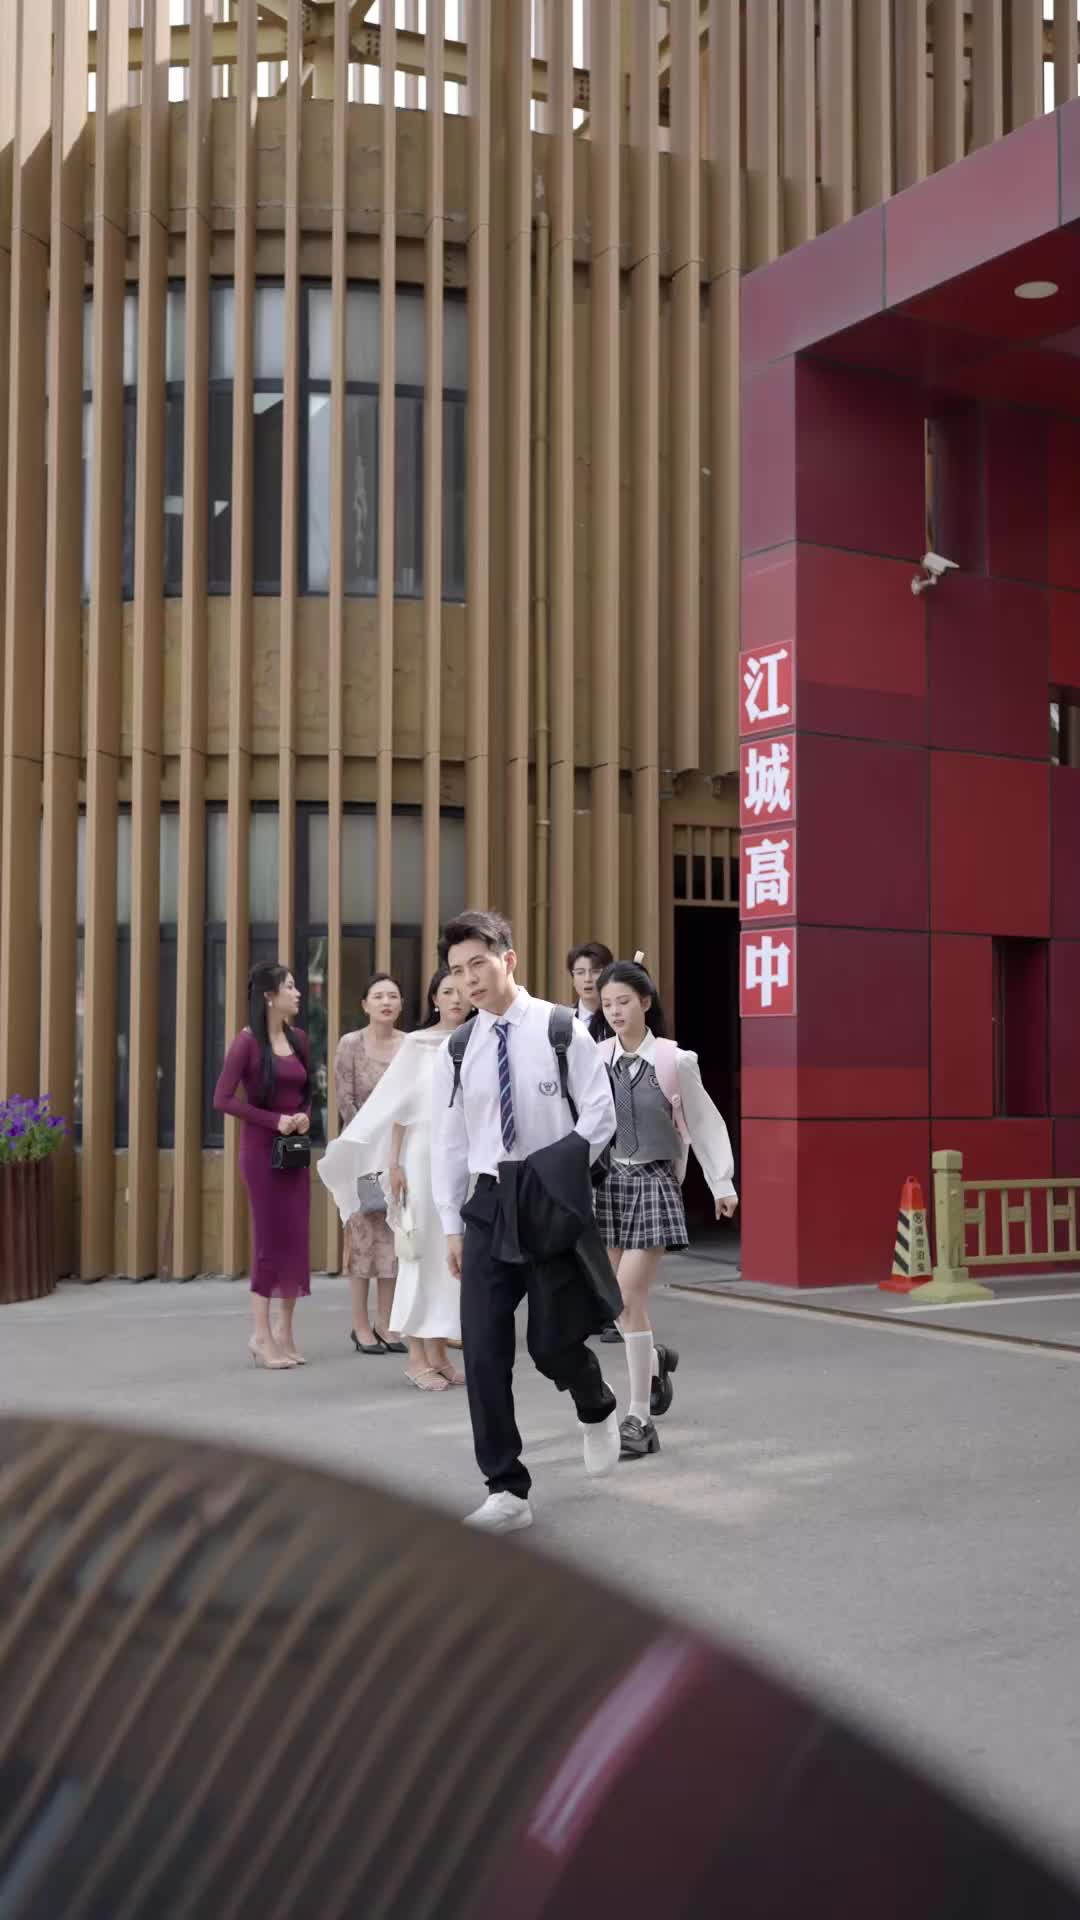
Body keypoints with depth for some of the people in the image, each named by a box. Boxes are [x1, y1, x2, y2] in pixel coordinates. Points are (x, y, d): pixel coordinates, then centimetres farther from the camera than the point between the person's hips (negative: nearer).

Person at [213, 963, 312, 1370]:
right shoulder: (248, 1041, -10)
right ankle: (262, 1336, 9)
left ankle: (284, 1333, 15)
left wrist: (305, 1115, -2)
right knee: (270, 1239, -2)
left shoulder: (298, 1038, 8)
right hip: (262, 1149, -6)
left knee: (296, 1239, 6)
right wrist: (274, 1120, -17)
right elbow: (222, 1099, -15)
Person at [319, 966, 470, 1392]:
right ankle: (416, 1356, 3)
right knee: (421, 1250, -1)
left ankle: (438, 1351, 13)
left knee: (453, 1253, 5)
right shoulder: (416, 1043, -2)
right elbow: (399, 1105, -3)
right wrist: (393, 1163, -8)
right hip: (425, 1152, -4)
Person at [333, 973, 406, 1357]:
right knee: (363, 1234, -1)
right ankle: (361, 1326, 7)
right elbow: (345, 1101, -6)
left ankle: (385, 1325, 13)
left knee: (394, 1236, 5)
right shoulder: (350, 1044, -4)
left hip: (401, 1149, 3)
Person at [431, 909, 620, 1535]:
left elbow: (600, 1115, -5)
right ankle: (507, 1491, 8)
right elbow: (449, 1143, 10)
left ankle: (597, 1410, 35)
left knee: (553, 1342, -1)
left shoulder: (562, 1030, -4)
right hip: (488, 1204, 4)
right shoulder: (457, 1051, 6)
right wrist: (452, 1223, 7)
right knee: (484, 1351, -2)